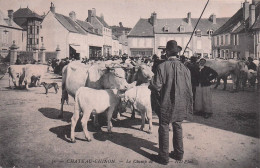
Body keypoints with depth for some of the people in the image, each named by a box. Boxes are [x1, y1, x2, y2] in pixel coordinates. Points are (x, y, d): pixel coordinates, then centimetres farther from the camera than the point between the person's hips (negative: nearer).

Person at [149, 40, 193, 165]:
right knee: (177, 127, 18)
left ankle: (164, 157, 17)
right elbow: (189, 88, 0)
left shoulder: (162, 67, -15)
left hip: (166, 103, -4)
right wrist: (188, 105, 10)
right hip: (180, 104, 4)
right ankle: (178, 153, 31)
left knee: (164, 129, 7)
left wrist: (150, 86, 7)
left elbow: (156, 86, -17)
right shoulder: (184, 68, -4)